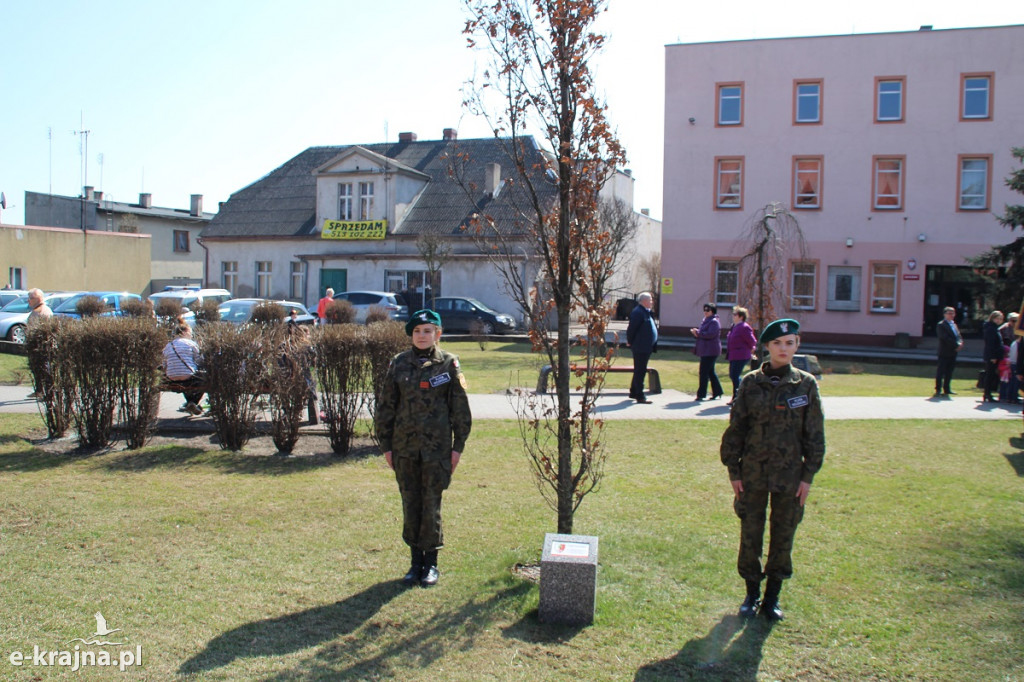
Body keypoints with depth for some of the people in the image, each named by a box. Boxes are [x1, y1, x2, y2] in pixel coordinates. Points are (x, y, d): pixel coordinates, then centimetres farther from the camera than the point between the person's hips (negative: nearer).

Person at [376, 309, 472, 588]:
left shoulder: (448, 364, -1)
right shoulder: (399, 363, 4)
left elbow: (460, 407, 1)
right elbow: (386, 406, 8)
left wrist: (458, 446, -2)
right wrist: (386, 445, 4)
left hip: (436, 446, -2)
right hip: (404, 446, 3)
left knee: (431, 504, 2)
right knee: (410, 503, 9)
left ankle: (431, 563, 16)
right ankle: (416, 560, 22)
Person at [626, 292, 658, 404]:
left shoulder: (646, 312, 15)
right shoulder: (638, 312, -17)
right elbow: (631, 328, -19)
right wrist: (630, 342, -11)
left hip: (646, 348, 10)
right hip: (640, 348, -10)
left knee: (639, 371, 18)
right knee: (640, 371, -6)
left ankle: (633, 392, 29)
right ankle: (640, 396, -3)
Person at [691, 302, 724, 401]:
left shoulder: (714, 322, -12)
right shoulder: (706, 321, 19)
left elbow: (711, 334, -25)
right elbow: (703, 333, 25)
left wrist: (698, 333, -18)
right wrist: (696, 332, 3)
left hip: (710, 351, -10)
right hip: (705, 351, 10)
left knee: (704, 372, -9)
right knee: (710, 372, 14)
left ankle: (701, 394, -7)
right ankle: (717, 392, 22)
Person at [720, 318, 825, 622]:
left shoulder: (806, 384, -2)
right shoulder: (751, 383, -3)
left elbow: (815, 434, 2)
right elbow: (736, 428, 1)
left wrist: (809, 475, -1)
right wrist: (733, 470, -1)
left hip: (790, 474, 0)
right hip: (753, 472, 0)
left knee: (783, 536, 9)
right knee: (750, 534, 7)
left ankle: (772, 596, 25)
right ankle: (752, 593, 25)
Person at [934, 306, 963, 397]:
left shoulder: (954, 325, 19)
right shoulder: (941, 325, -7)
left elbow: (958, 336, 12)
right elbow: (945, 338, -17)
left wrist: (960, 343, -9)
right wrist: (956, 345, -18)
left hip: (953, 353, 8)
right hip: (944, 352, -8)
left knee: (949, 372, 11)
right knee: (940, 371, -4)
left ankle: (947, 389, 17)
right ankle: (938, 389, 1)